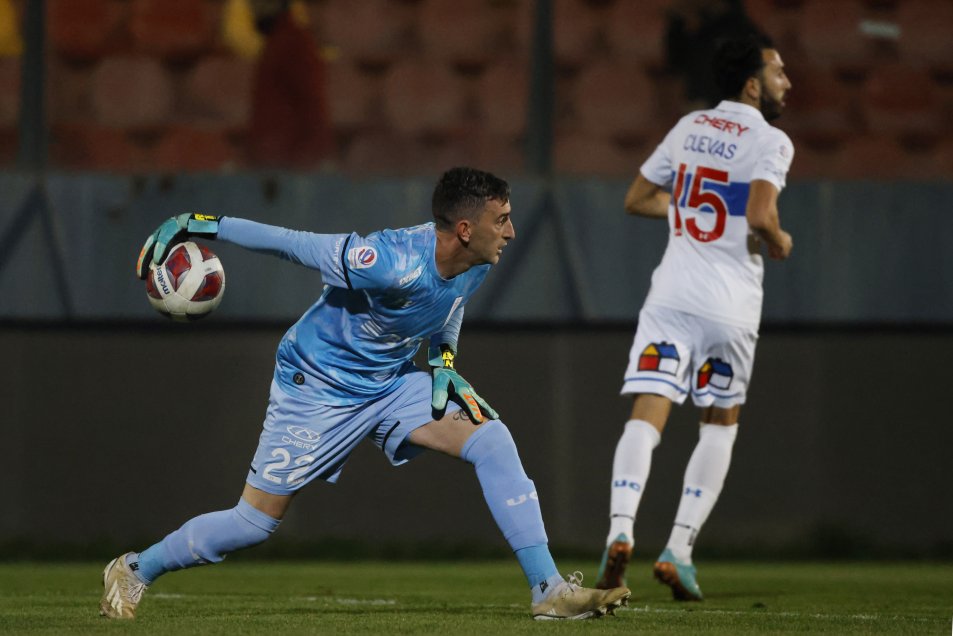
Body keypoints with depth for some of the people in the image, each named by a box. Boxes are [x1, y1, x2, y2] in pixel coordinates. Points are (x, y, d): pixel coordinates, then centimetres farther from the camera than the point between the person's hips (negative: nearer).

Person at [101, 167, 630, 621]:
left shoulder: (476, 264, -12)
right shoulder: (393, 263, -35)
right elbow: (291, 243, -26)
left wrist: (444, 361, 1)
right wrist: (201, 226, -21)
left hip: (393, 381, 6)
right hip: (318, 389, -6)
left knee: (492, 440, -14)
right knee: (256, 521, -1)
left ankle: (549, 590, -13)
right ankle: (134, 572, 23)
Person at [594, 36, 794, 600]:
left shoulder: (689, 128, 13)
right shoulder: (770, 142, -6)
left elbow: (638, 199, 19)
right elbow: (760, 216, -21)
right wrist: (779, 243, 0)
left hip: (671, 294, 4)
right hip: (730, 304, -3)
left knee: (647, 417, -5)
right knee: (721, 423, 14)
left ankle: (621, 529, -28)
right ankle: (680, 549, 5)